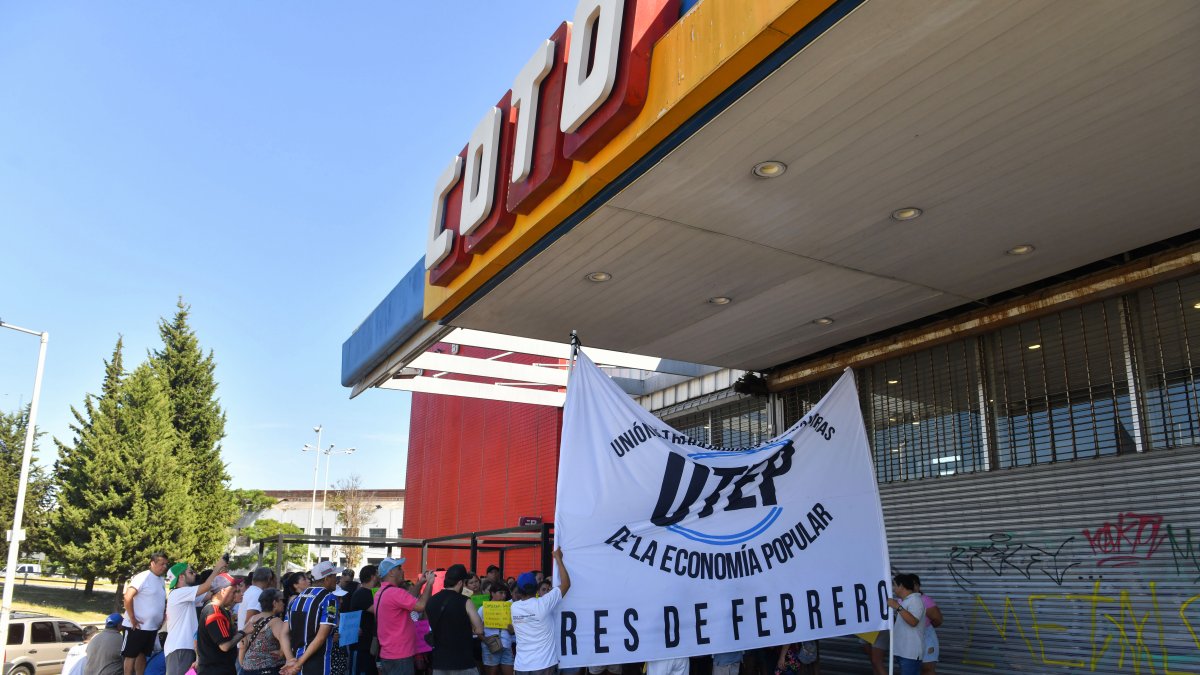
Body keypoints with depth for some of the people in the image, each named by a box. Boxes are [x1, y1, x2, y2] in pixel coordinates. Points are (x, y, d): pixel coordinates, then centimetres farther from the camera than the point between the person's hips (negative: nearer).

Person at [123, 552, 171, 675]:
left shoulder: (161, 580, 10)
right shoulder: (142, 577, -13)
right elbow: (128, 597, -19)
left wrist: (162, 619, 11)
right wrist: (132, 619, -18)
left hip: (153, 627, 7)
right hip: (137, 626, -7)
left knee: (142, 655, 14)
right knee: (131, 655, 2)